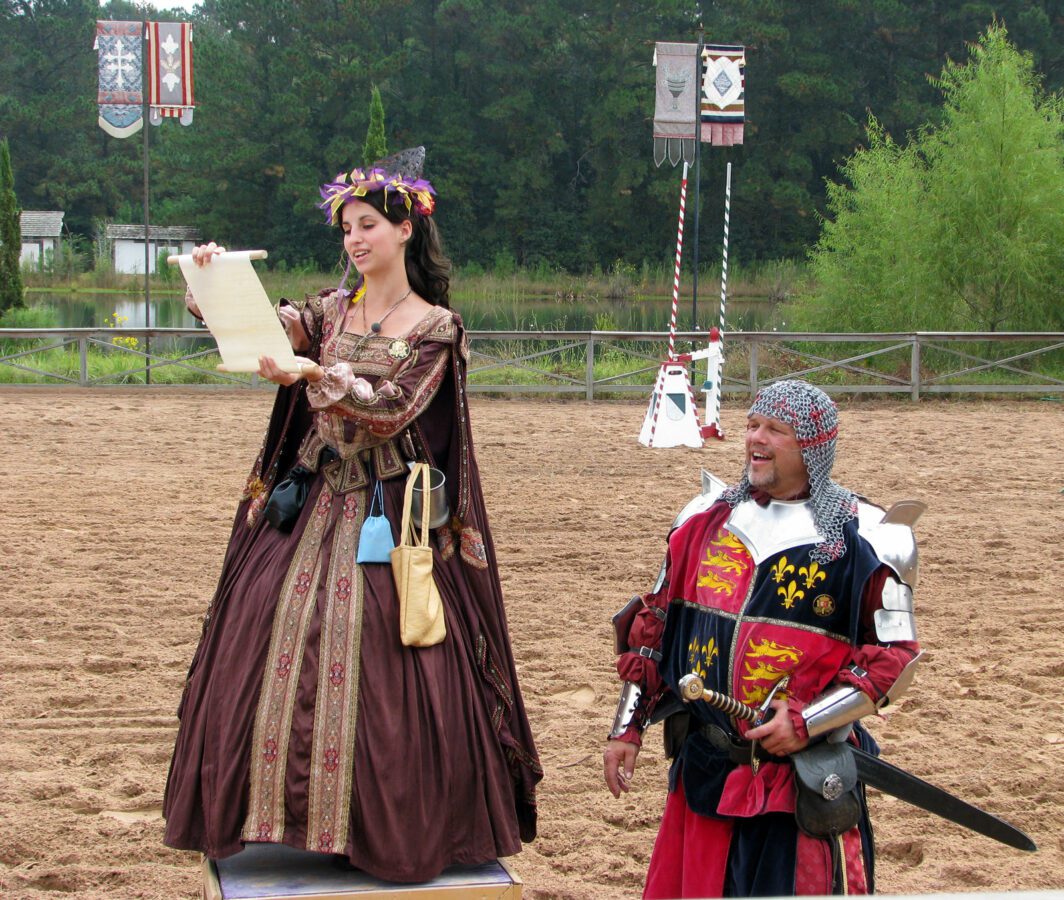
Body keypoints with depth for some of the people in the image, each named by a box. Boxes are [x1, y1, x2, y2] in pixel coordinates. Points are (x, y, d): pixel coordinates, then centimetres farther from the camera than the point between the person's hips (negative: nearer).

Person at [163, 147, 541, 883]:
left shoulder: (436, 327, -4)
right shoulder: (333, 310, 11)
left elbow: (391, 410, -17)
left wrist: (316, 376, -32)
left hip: (388, 517, -5)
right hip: (313, 504, 5)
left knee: (378, 669, -6)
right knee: (281, 647, 2)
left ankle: (397, 831, 6)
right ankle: (300, 811, 14)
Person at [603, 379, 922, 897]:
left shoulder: (862, 542, -7)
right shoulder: (706, 519, 8)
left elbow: (897, 656, -6)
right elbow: (654, 626, 14)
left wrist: (808, 722, -16)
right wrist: (628, 727, 10)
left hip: (806, 773, -4)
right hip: (706, 771, 4)